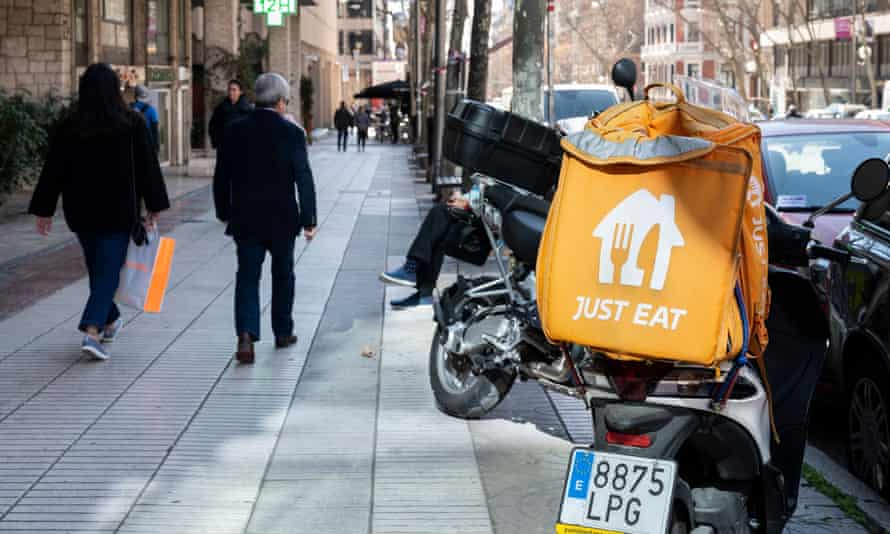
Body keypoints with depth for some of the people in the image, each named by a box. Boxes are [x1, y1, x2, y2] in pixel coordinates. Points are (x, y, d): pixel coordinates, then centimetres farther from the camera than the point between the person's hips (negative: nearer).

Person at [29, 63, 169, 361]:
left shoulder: (69, 127, -2)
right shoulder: (132, 124, -8)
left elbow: (53, 172, 0)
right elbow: (147, 167, -6)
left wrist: (44, 211, 7)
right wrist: (154, 207, 2)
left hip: (81, 211, 3)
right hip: (119, 212, -3)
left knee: (97, 266, 20)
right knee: (109, 269, -1)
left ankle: (110, 321, 36)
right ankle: (92, 330, -17)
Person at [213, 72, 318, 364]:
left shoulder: (235, 130, -1)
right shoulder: (292, 133, -8)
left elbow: (221, 176, 3)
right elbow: (304, 179, -9)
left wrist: (224, 213, 13)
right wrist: (308, 219, -3)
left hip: (245, 218, 1)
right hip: (282, 218, -1)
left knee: (247, 276, 2)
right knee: (283, 274, 16)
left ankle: (246, 334, -17)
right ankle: (283, 331, 26)